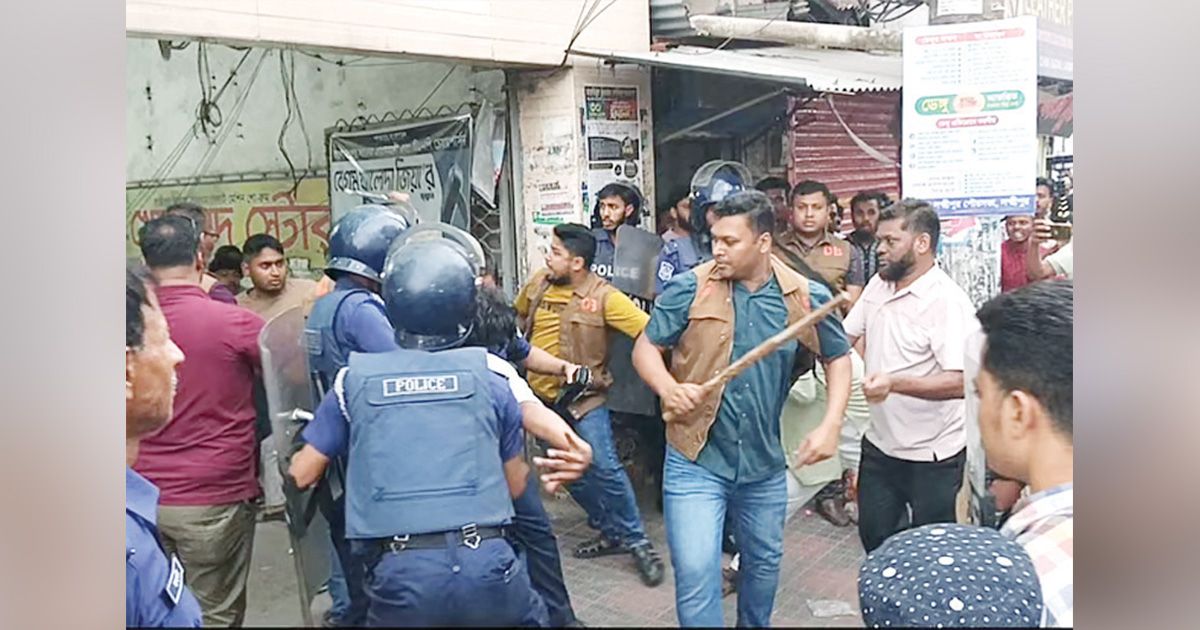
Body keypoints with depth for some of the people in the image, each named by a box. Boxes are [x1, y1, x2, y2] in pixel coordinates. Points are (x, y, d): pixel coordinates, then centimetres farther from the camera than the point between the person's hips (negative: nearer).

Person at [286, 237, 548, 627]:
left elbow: (302, 475, 15)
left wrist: (295, 460, 37)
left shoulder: (355, 379, 7)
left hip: (400, 573, 0)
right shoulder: (489, 375, 6)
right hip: (486, 565, 0)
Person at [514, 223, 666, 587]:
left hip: (584, 397, -5)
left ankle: (636, 541, 3)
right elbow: (513, 317, 22)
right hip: (541, 395, 5)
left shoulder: (602, 296, -16)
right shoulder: (536, 285, 0)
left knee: (605, 468, -13)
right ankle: (611, 532, 27)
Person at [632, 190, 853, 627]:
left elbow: (838, 358, 8)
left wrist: (831, 425, -5)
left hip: (765, 463, 3)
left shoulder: (806, 298, -5)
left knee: (764, 562, 23)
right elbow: (646, 347, -1)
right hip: (695, 461, -3)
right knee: (695, 572, -8)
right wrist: (668, 387, -22)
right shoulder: (689, 288, -9)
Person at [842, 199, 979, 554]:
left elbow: (961, 381, -29)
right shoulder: (878, 285, 4)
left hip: (932, 456, -7)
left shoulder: (947, 301, -21)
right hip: (880, 443, 7)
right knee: (873, 536, 19)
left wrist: (894, 383, -40)